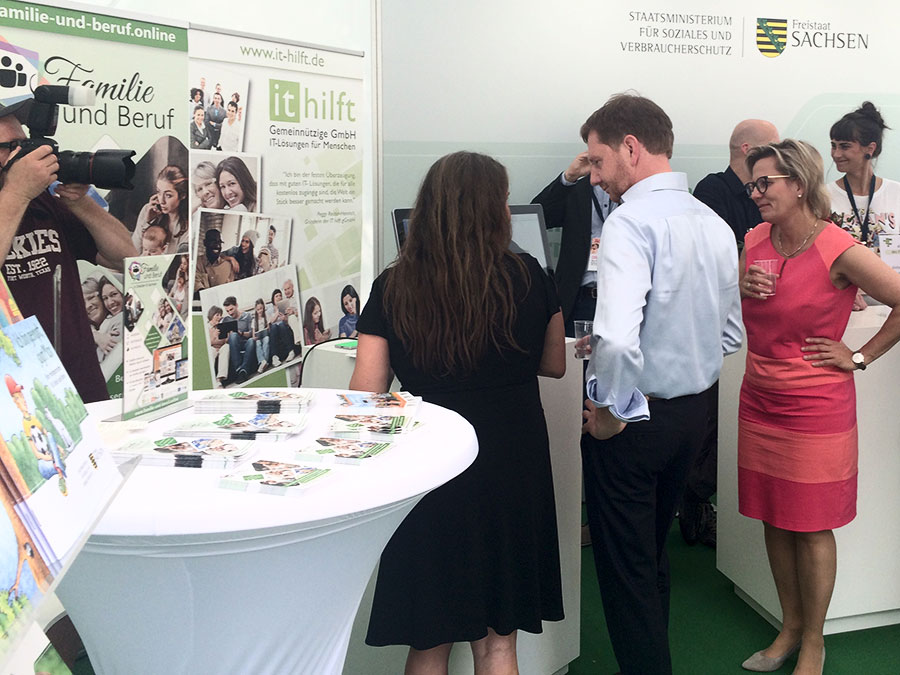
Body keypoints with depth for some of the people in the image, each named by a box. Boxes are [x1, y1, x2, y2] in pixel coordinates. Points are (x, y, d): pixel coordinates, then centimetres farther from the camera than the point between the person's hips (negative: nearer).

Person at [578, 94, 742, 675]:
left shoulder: (632, 221, -21)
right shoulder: (715, 224, 4)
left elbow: (617, 336, -35)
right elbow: (731, 335, 14)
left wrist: (610, 407, -19)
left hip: (635, 414, -8)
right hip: (696, 409, 9)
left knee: (625, 568, 8)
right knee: (654, 556, 25)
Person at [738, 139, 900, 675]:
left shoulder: (838, 250, -16)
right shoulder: (756, 239, 3)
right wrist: (744, 289, -7)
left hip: (816, 409, -6)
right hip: (760, 402, 6)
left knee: (812, 527, 7)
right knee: (774, 520, 14)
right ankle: (790, 629, 32)